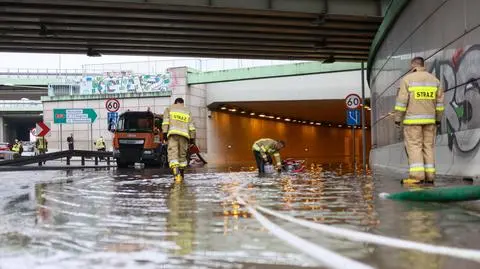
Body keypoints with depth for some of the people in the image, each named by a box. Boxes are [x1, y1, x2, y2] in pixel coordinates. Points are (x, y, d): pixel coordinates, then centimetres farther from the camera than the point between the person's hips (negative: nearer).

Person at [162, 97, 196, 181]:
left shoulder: (169, 109, 19)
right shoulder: (187, 111, 24)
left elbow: (166, 121, 3)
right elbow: (191, 126, 15)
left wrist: (164, 132, -3)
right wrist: (192, 138, 14)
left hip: (173, 133, -2)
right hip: (184, 134, 2)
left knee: (173, 155, -12)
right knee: (182, 155, 13)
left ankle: (176, 172, -33)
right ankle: (181, 175, 15)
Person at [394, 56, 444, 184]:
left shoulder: (407, 79, -5)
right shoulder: (434, 79, 8)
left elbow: (402, 100, -11)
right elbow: (439, 101, 7)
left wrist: (397, 118, -6)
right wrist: (438, 118, 14)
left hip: (412, 119, -4)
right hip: (429, 119, 4)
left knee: (414, 146, -4)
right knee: (428, 146, 7)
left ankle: (417, 175, -13)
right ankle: (429, 176, 4)